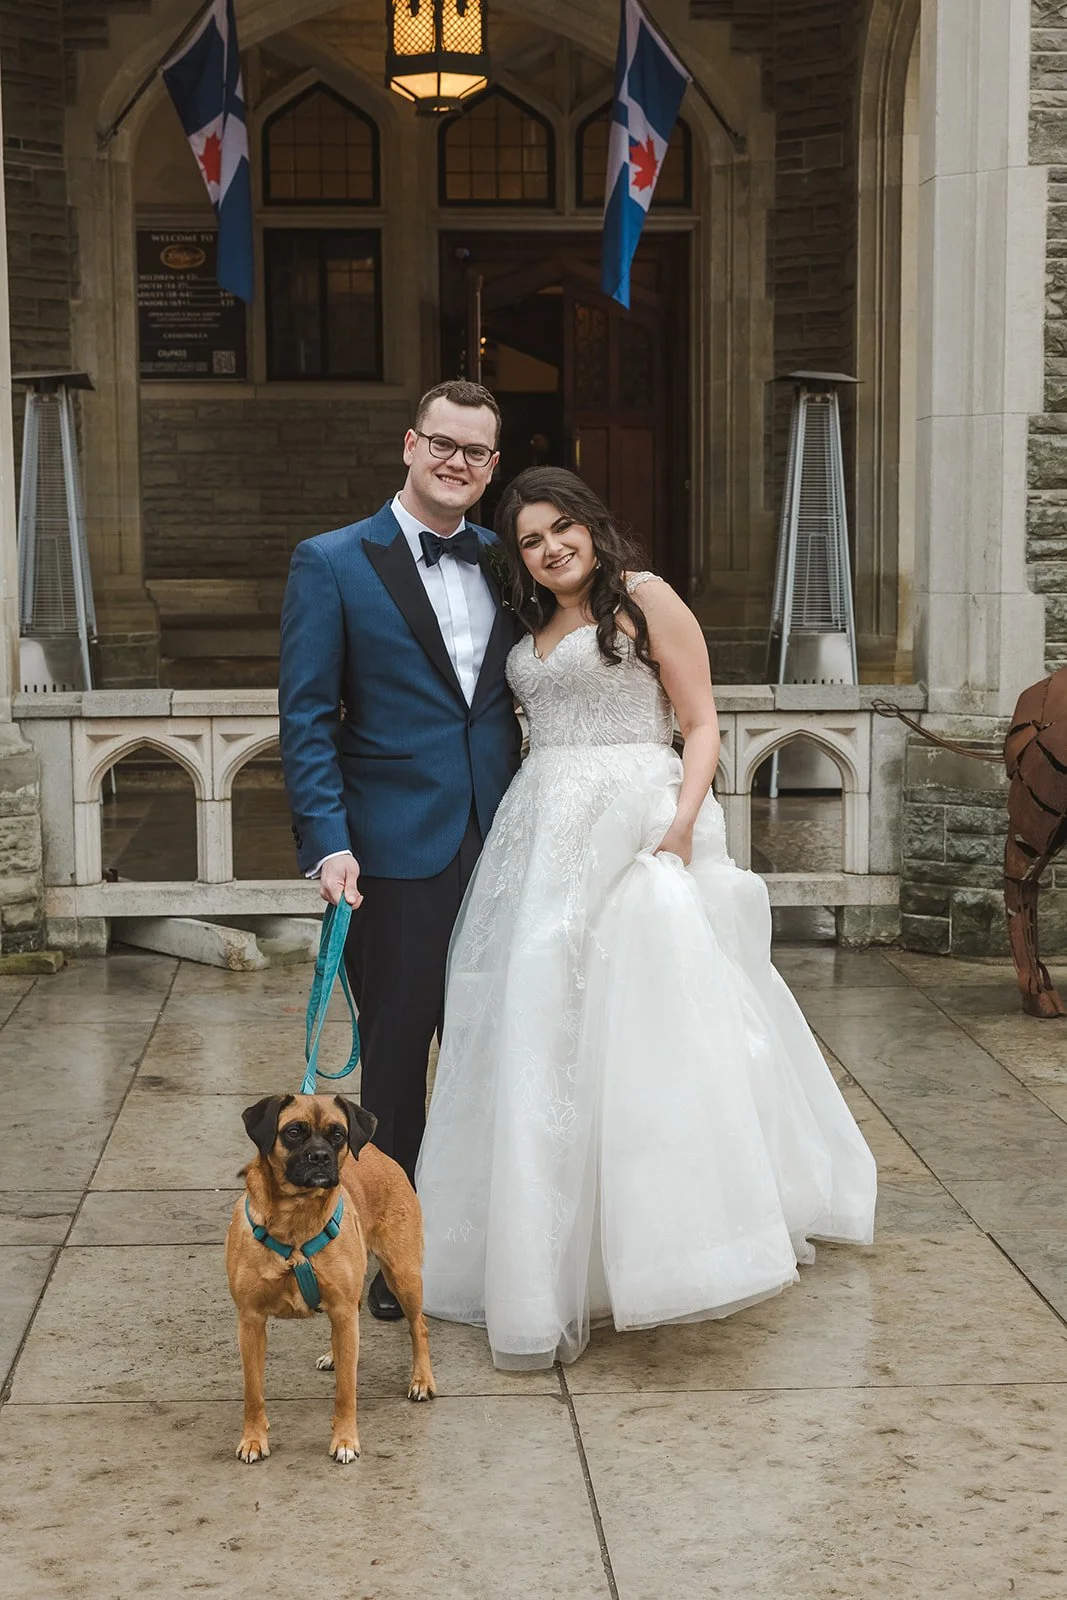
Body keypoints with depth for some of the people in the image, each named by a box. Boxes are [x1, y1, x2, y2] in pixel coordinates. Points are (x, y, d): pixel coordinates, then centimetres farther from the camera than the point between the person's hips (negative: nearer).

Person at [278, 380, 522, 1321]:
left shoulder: (503, 563, 10)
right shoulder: (332, 564, -2)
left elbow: (523, 697, 14)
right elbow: (306, 719, -6)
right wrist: (327, 843, -15)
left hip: (497, 846, 4)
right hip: (396, 854, -4)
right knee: (395, 1054, 5)